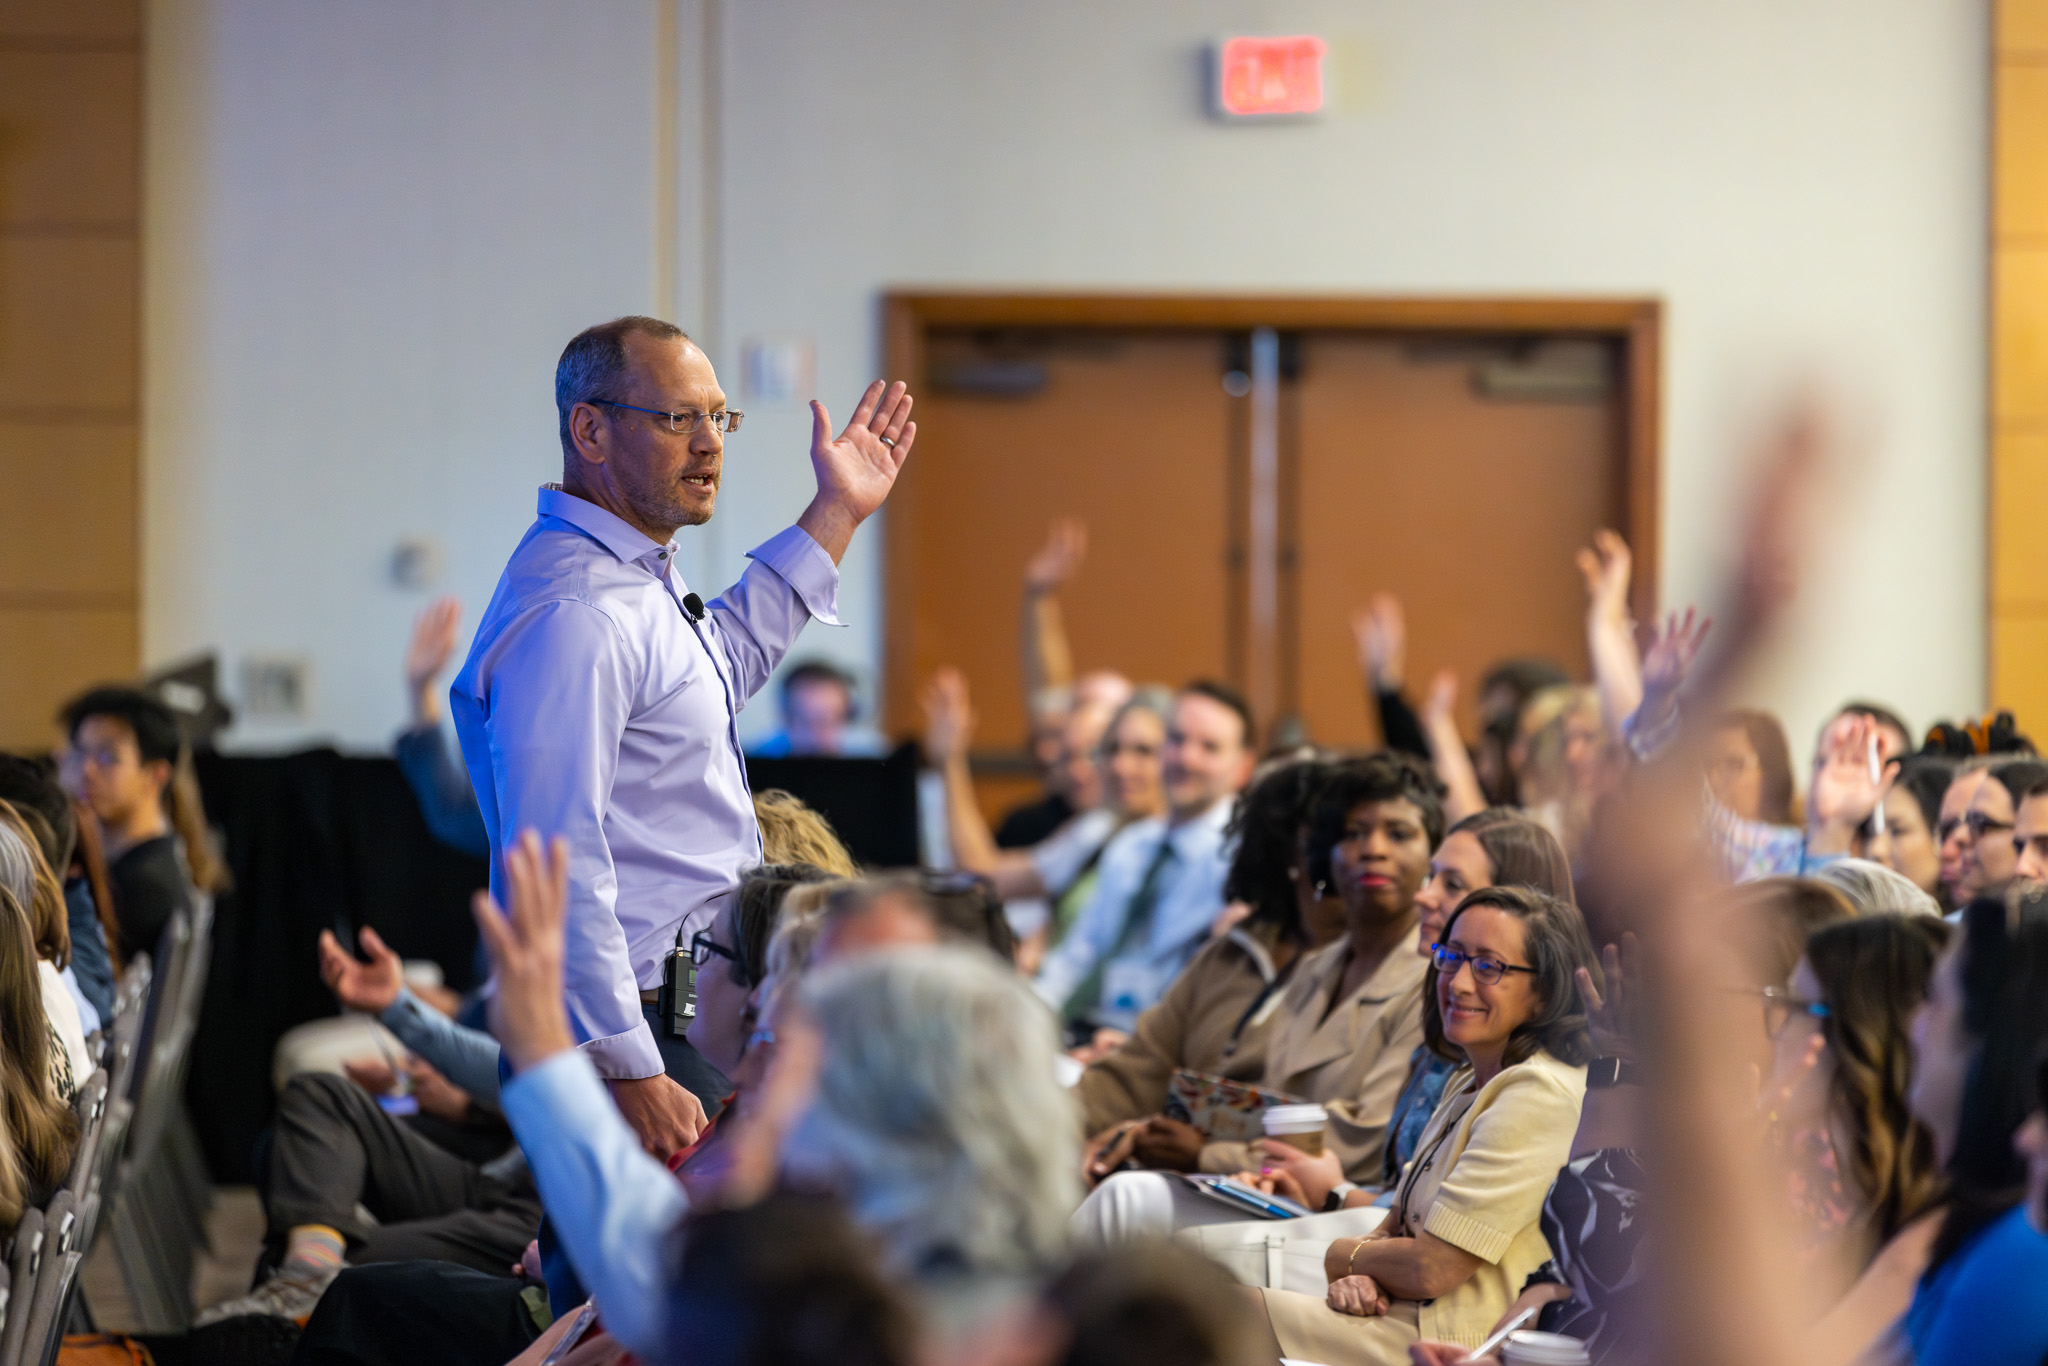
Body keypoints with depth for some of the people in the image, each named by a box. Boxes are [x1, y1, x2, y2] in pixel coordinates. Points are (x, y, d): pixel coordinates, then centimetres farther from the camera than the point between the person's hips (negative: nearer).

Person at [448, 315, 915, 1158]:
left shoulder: (636, 580, 16)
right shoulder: (573, 612, -19)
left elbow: (724, 663, 39)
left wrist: (836, 513, 38)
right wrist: (630, 1074, -27)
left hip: (694, 1018, 10)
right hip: (640, 1037, -10)